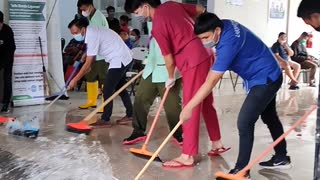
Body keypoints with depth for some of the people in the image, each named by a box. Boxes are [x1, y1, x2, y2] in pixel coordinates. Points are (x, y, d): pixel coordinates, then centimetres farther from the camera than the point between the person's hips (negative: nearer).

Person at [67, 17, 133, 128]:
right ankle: (130, 114, 26)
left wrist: (75, 80, -17)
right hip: (124, 59, 10)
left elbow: (88, 63, -21)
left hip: (119, 61, -10)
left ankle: (105, 120, -3)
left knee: (107, 90, -8)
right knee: (119, 88, 19)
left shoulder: (92, 36, -21)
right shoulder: (92, 32, 8)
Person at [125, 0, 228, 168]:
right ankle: (217, 143, 30)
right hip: (205, 54, 9)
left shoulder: (157, 26, -15)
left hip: (193, 62, -9)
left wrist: (170, 78, 10)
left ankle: (187, 156, 1)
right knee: (207, 104, 18)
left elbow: (169, 58, -9)